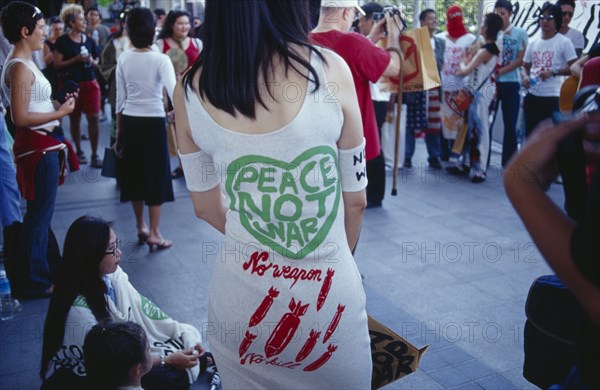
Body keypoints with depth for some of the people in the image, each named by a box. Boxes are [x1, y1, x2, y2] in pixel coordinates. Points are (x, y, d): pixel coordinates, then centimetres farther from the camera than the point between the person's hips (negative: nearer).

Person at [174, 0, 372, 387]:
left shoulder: (190, 89, -7)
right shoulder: (330, 68, -13)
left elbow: (206, 207, 5)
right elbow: (355, 200, -3)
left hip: (242, 295, 2)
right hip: (329, 293, -1)